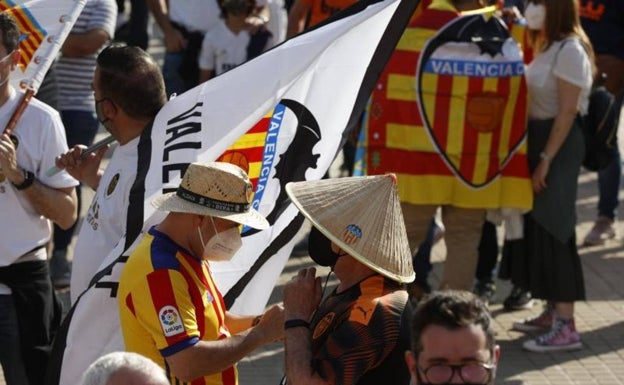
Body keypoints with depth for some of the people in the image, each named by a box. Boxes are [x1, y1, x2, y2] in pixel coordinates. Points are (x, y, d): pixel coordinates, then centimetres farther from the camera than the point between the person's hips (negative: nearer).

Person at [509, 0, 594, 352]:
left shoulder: (570, 50, -16)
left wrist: (546, 160, -21)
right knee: (538, 228, 14)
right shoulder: (549, 47, 13)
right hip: (538, 138, 10)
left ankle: (566, 327, -8)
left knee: (553, 231, -10)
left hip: (560, 144, -10)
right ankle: (552, 312, 24)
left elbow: (567, 112, -19)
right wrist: (536, 156, 10)